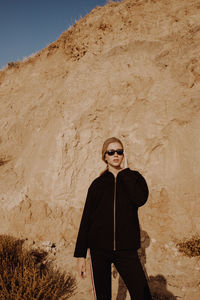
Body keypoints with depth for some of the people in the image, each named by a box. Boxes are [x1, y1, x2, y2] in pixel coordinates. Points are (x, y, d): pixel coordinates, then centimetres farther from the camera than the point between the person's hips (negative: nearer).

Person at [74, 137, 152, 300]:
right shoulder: (98, 183, 6)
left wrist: (124, 170, -7)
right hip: (99, 249, 1)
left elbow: (140, 198, -17)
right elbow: (86, 219, 5)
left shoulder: (134, 177, 6)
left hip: (126, 249, 0)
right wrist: (81, 254, 1)